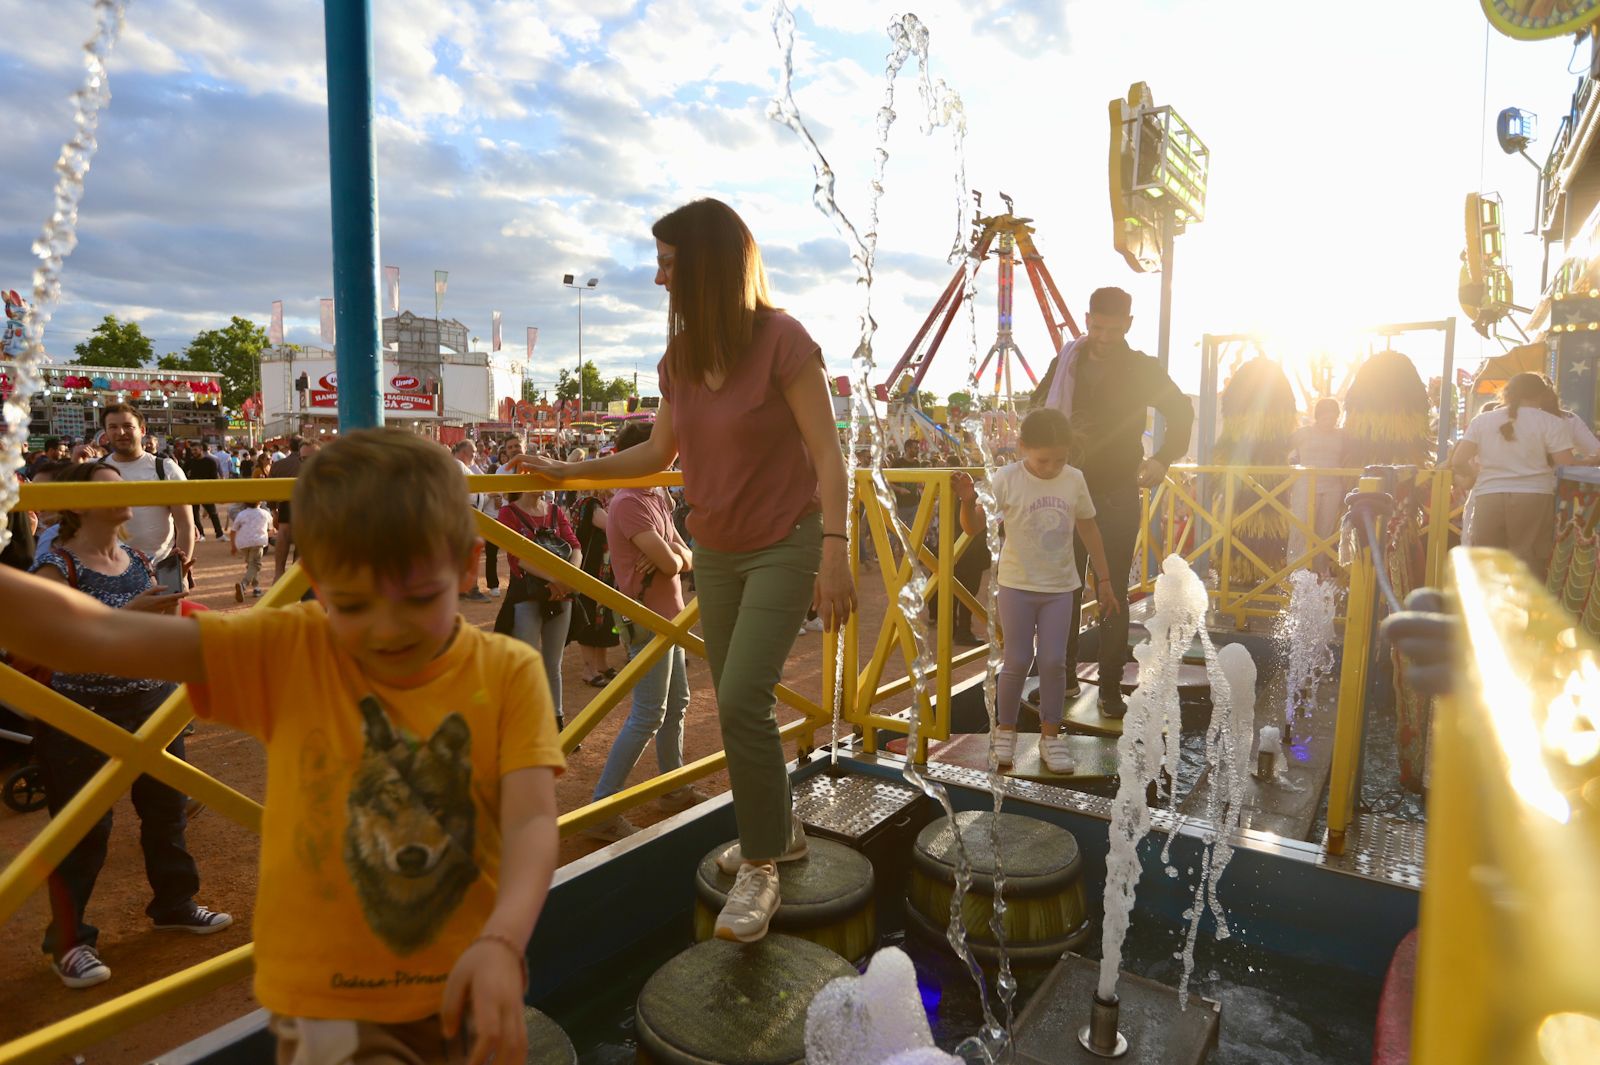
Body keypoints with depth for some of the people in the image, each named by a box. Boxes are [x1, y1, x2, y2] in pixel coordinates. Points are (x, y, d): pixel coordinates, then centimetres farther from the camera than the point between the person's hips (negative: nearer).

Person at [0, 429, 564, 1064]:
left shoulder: (508, 673, -12)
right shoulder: (284, 654, -8)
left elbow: (532, 821, -22)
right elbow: (93, 636, -17)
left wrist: (501, 944, -38)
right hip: (328, 1005, 0)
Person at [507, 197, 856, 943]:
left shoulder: (782, 340, -15)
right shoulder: (680, 357, 4)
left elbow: (827, 455, -16)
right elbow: (657, 454, 12)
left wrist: (834, 553, -23)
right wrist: (569, 472, 7)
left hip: (784, 546, -6)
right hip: (715, 550, 7)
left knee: (742, 699, -17)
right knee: (738, 707, 11)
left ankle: (759, 866, 1)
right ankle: (778, 831, 31)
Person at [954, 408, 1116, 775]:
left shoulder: (1074, 480, -2)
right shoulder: (1006, 479, -12)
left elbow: (1088, 530, 9)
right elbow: (974, 528, -15)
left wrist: (1104, 580, 12)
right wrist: (968, 502, -37)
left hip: (1060, 586, 3)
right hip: (1018, 585, -2)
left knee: (1054, 662, 3)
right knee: (1017, 662, 3)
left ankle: (1051, 736, 18)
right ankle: (1005, 731, 23)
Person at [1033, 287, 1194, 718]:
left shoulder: (1142, 369, -1)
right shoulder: (1065, 362, 5)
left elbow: (1182, 412, 9)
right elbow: (1038, 408, 19)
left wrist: (1163, 459, -5)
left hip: (1118, 494, -2)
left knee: (1114, 594, 0)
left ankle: (1111, 689, 7)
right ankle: (1063, 676, 19)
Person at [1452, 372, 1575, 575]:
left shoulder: (1481, 420, 9)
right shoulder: (1552, 423, 1)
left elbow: (1458, 461, 4)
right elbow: (1565, 467, -7)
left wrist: (1471, 478, 23)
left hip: (1488, 498, 3)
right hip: (1534, 498, -2)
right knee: (1530, 570, -1)